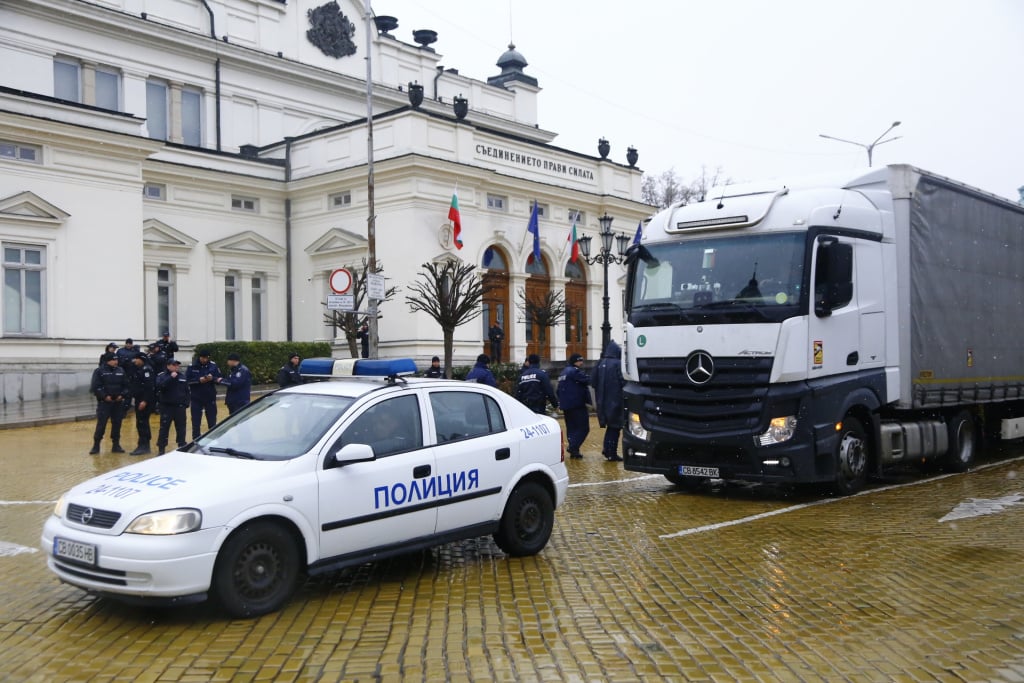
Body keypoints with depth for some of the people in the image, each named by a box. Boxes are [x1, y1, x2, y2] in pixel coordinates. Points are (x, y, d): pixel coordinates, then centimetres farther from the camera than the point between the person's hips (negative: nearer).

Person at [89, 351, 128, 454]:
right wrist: (104, 396, -16)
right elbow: (95, 387, -9)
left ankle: (116, 445, 17)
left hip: (118, 402, 4)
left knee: (117, 424, 8)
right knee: (101, 424, -5)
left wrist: (122, 395, -5)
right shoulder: (99, 371, -5)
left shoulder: (120, 371, 9)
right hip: (104, 402, -4)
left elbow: (126, 385, 10)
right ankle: (96, 445, 5)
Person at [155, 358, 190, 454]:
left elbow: (186, 390, 12)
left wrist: (186, 402, 4)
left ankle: (182, 447, 18)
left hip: (180, 406, 3)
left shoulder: (182, 376, 9)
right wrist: (171, 377, -25)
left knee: (181, 427, 8)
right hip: (166, 406, -3)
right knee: (164, 427, -1)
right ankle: (161, 448, 4)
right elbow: (160, 386, -22)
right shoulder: (161, 376, -2)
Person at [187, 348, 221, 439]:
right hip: (196, 398, -1)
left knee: (212, 422, 7)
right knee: (196, 422, 4)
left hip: (210, 398, 1)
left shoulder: (213, 365, -2)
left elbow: (219, 378, -1)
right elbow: (187, 380, -8)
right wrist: (199, 380, -21)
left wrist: (212, 378, -21)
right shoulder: (192, 367, -4)